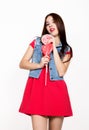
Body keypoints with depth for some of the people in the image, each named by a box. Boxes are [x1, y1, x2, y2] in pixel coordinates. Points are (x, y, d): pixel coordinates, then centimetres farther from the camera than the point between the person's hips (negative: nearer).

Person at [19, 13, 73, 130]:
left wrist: (54, 48, -5)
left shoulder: (66, 49, 10)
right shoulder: (37, 42, 11)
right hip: (38, 89, -1)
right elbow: (22, 63, 8)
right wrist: (39, 65, -9)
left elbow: (61, 72, -5)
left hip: (56, 91, 1)